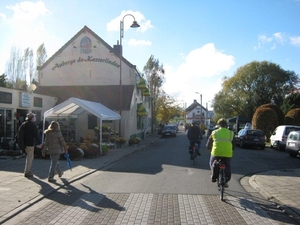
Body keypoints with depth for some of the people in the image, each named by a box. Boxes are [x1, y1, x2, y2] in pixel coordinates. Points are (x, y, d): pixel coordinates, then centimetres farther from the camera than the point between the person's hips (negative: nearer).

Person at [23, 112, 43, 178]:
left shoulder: (24, 124, 12)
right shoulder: (32, 125, -14)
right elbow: (36, 134, -16)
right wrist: (39, 143, -10)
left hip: (25, 142, 9)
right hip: (30, 143, -9)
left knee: (29, 157, 19)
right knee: (30, 157, -2)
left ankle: (27, 171, 25)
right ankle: (27, 172, 2)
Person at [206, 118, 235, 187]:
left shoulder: (214, 132, 5)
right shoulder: (231, 133, 7)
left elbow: (208, 145, 11)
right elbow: (234, 145, 15)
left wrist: (210, 150, 29)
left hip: (216, 153, -1)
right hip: (227, 154, 1)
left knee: (213, 164, 25)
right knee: (227, 168, 20)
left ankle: (214, 178, 20)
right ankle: (226, 181, 19)